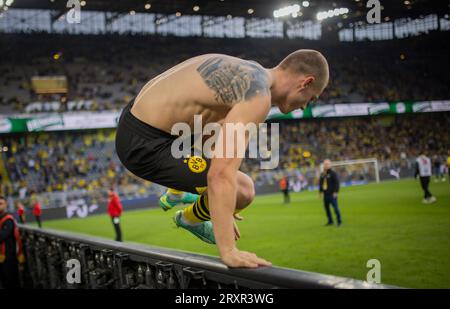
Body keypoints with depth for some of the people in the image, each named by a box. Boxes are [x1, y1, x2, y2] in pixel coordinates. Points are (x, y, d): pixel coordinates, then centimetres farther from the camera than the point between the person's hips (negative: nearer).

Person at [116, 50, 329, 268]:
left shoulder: (246, 73, 10)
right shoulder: (258, 95, -21)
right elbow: (221, 176, -30)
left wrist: (222, 212, 31)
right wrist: (229, 252, -30)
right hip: (144, 146, -10)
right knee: (244, 190, -14)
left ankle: (176, 194, 46)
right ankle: (189, 218, 18)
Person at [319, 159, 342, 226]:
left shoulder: (333, 173, -9)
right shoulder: (322, 174, 12)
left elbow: (337, 182, -13)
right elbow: (320, 183, 22)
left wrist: (335, 192, -18)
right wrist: (320, 191, 18)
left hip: (332, 194, -7)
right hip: (325, 194, 7)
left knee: (335, 207, -7)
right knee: (326, 207, 9)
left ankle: (339, 221, 3)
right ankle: (330, 221, 20)